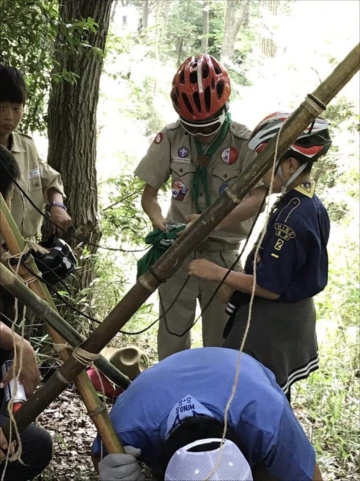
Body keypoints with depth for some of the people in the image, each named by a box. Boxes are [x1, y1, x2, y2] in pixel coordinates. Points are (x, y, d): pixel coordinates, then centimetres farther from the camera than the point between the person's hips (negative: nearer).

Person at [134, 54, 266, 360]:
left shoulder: (245, 142, -12)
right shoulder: (171, 138, -7)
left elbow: (256, 198, -21)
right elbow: (149, 194, 0)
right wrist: (159, 223, -21)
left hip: (222, 253, -1)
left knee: (220, 338, 10)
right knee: (172, 337, 9)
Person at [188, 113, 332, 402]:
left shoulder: (290, 218, -27)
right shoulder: (312, 205, 3)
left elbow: (270, 287, -23)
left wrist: (216, 273, -16)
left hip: (270, 324, -10)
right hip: (294, 316, 10)